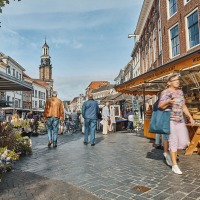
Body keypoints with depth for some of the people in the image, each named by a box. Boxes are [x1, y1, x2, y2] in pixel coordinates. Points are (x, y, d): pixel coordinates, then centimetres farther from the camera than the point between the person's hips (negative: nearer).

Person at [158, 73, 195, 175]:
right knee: (173, 142, -4)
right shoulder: (165, 92, -8)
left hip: (180, 120, 7)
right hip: (170, 120, -7)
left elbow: (183, 106, 19)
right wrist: (168, 102, -35)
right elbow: (160, 106, -17)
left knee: (184, 142, 5)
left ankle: (172, 152, 33)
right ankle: (174, 165, 6)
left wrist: (190, 117, 15)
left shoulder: (180, 91, 13)